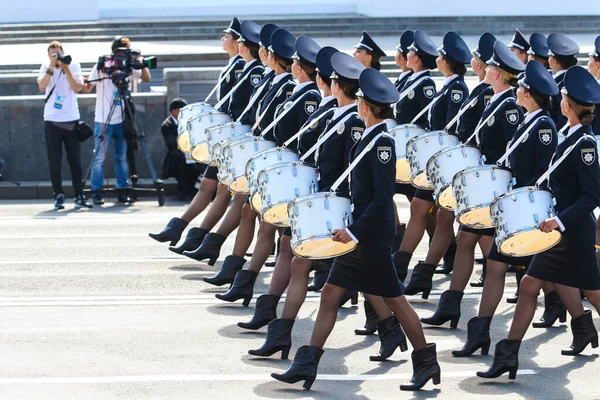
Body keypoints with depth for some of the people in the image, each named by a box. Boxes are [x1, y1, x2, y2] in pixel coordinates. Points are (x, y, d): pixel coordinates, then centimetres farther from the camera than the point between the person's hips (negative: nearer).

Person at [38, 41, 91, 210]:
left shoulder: (73, 65, 1)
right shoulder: (45, 67, 2)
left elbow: (77, 88, -12)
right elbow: (42, 87, -14)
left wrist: (65, 69, -17)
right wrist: (51, 68, -20)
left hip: (71, 119, 0)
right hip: (52, 120, 0)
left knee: (75, 161, 3)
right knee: (54, 162, 0)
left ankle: (79, 196, 9)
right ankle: (58, 196, 7)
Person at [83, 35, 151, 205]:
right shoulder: (101, 67, -3)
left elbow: (147, 78, 8)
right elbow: (87, 88, -1)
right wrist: (84, 83, -24)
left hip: (121, 121, 4)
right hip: (103, 121, -4)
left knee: (122, 157, 6)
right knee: (99, 157, -4)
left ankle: (122, 191, 11)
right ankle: (96, 193, 0)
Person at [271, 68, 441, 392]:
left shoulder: (382, 142, -17)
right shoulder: (369, 139, 10)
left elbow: (383, 198, -22)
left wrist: (355, 231, -25)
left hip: (371, 238, -10)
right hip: (358, 236, 10)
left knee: (394, 299, 0)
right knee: (330, 295, 8)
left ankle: (426, 362, 12)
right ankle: (306, 364, 10)